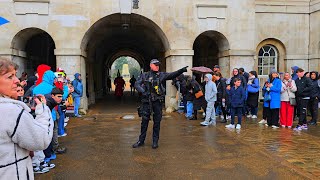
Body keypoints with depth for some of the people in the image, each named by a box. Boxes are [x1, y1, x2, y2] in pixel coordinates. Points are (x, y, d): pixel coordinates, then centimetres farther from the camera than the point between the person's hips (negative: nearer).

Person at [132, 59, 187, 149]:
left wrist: (181, 70, -21)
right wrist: (143, 91, -20)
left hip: (157, 102, 0)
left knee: (157, 122, 6)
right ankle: (141, 141, 20)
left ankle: (155, 141, 19)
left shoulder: (162, 75, 5)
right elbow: (137, 84, -3)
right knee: (144, 121, 7)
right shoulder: (144, 75, 5)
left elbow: (172, 75, -6)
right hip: (147, 101, 0)